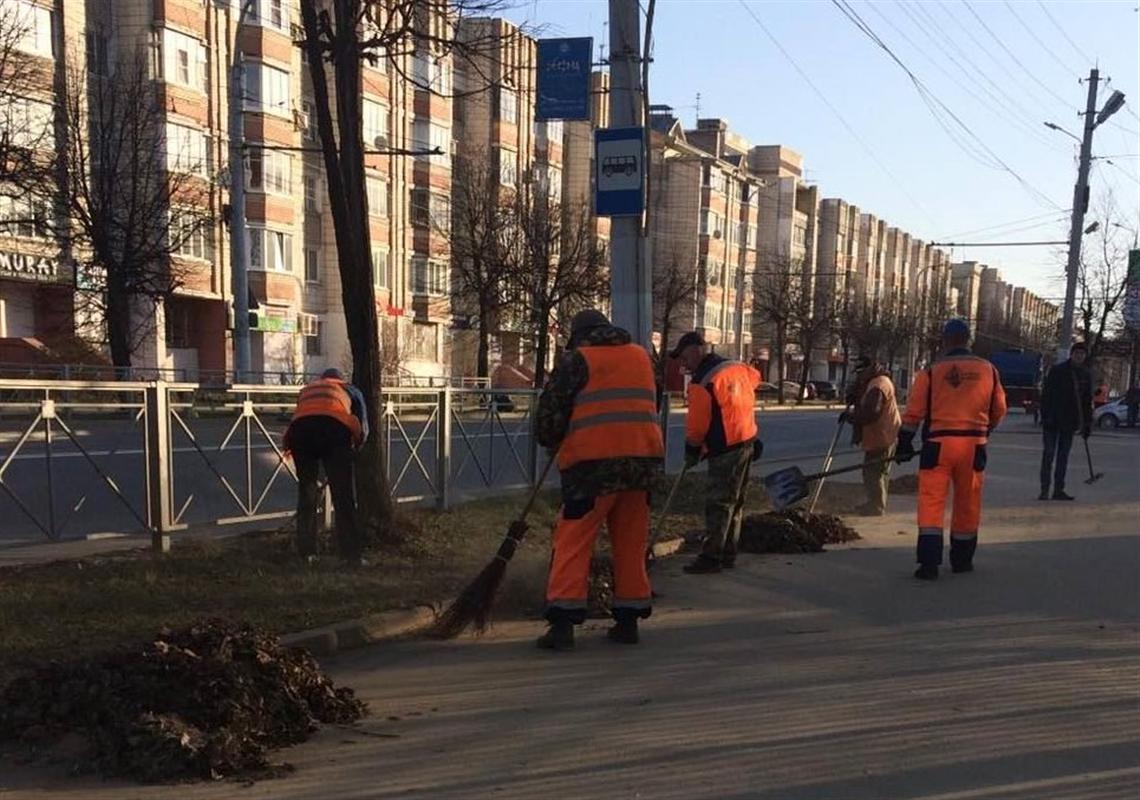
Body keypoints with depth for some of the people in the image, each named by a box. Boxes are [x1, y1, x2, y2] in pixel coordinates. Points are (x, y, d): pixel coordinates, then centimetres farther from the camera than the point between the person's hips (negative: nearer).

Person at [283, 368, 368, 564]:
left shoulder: (306, 390, 41)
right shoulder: (350, 390, 33)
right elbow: (363, 428, 23)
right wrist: (353, 449, 38)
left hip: (299, 428, 2)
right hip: (334, 425, -2)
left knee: (306, 492, 17)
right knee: (343, 496, 3)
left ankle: (306, 553, 19)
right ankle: (351, 555, 2)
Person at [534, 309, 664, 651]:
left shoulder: (576, 360, 2)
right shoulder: (641, 356, 19)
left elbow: (550, 410, 2)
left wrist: (550, 441, 21)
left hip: (594, 460, -5)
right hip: (644, 457, 5)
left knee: (573, 539, -1)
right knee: (631, 542, 13)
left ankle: (563, 623, -6)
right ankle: (629, 620, 18)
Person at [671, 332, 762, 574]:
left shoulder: (701, 382, -16)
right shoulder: (737, 367, 8)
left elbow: (697, 424, -14)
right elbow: (754, 377, 30)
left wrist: (691, 451, 1)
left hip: (725, 450, -9)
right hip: (747, 443, 9)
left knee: (718, 504, -6)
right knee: (734, 503, 13)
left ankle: (711, 558, -5)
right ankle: (728, 555, 20)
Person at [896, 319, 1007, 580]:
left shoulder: (932, 371, -4)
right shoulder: (988, 369, 4)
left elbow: (913, 412, -3)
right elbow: (999, 410, 13)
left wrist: (904, 443, 7)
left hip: (938, 444, -2)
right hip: (974, 446, 3)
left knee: (931, 502, -1)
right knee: (968, 505, 14)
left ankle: (929, 562, -9)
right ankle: (962, 559, 25)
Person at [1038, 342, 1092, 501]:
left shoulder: (1085, 376, 9)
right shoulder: (1057, 370, -5)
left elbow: (1087, 401, 15)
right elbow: (1046, 394, -8)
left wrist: (1087, 423, 9)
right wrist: (1045, 417, -15)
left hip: (1069, 422, 5)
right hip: (1053, 420, -5)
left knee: (1063, 455, 7)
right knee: (1049, 454, -4)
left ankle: (1058, 490, 11)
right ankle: (1044, 490, -2)